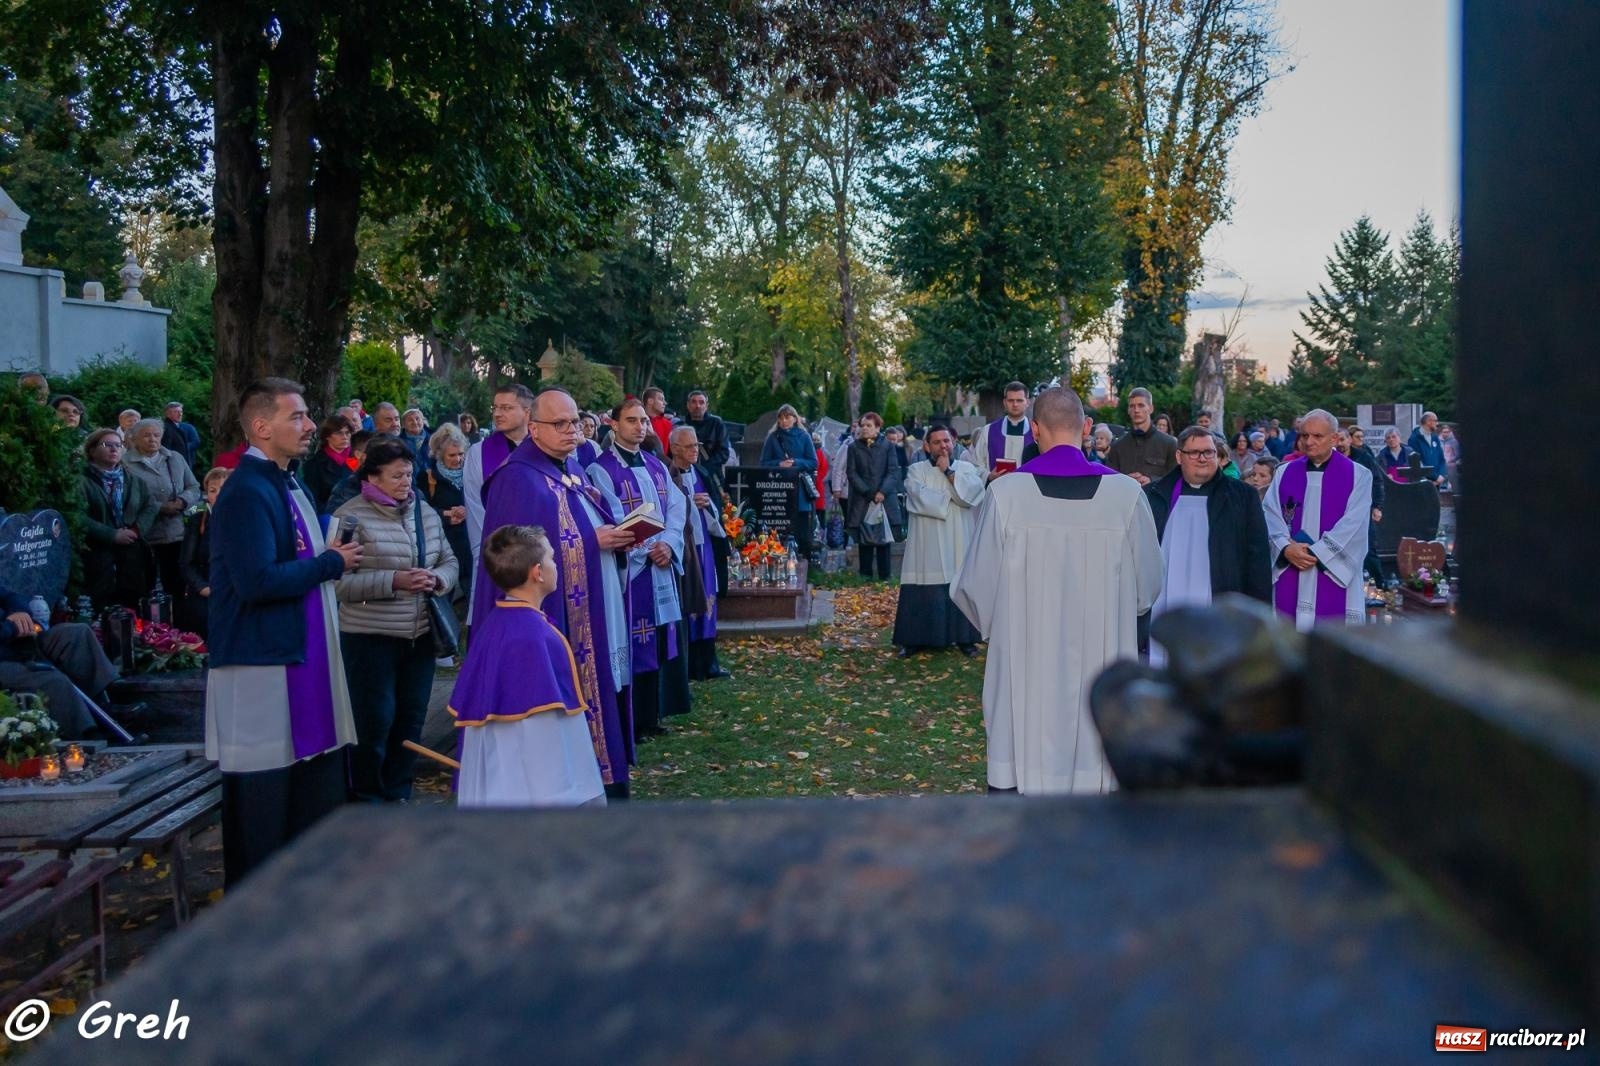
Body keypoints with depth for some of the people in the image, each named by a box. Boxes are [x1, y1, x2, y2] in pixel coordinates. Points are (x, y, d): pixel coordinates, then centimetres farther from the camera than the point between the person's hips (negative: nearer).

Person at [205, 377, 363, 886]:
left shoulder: (288, 485, 16)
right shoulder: (245, 493, -15)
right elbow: (258, 580, -26)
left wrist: (332, 559, 5)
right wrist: (331, 563, -13)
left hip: (302, 657, 10)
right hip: (261, 665, -10)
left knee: (315, 783, 15)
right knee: (263, 792, 0)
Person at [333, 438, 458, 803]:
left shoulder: (426, 513, 9)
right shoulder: (351, 517, -9)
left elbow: (449, 561, 14)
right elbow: (340, 581, -15)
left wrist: (437, 579, -8)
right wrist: (394, 581, -23)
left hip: (420, 635, 6)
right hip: (370, 637, -6)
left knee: (411, 718, 13)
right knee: (375, 721, 1)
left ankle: (397, 794, 27)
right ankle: (366, 800, 18)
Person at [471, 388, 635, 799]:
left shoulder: (573, 472, 17)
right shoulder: (519, 479, -12)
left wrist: (619, 537, 2)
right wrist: (592, 541, -20)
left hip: (598, 622, 9)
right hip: (558, 621, -9)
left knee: (599, 699, 12)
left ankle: (604, 785, 21)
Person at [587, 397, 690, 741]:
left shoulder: (657, 466, 14)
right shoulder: (601, 469, -7)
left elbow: (677, 509, 7)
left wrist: (668, 545, -10)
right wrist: (646, 551, -18)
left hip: (662, 567, 6)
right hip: (627, 568, -6)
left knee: (658, 641, 9)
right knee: (630, 643, -4)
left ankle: (650, 716, 19)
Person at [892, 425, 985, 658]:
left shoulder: (967, 468, 9)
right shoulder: (917, 470, 3)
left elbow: (972, 492, -10)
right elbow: (922, 498, -14)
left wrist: (949, 471, -9)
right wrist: (952, 499, -8)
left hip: (958, 544, 2)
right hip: (928, 544, -2)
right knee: (924, 593, -2)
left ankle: (964, 638, 13)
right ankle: (914, 639, 7)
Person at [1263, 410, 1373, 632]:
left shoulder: (1358, 476, 2)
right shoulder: (1284, 472, 11)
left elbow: (1353, 523, -8)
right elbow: (1270, 514, 2)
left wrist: (1315, 552, -15)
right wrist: (1286, 548, -15)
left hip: (1334, 575, -3)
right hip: (1289, 574, 3)